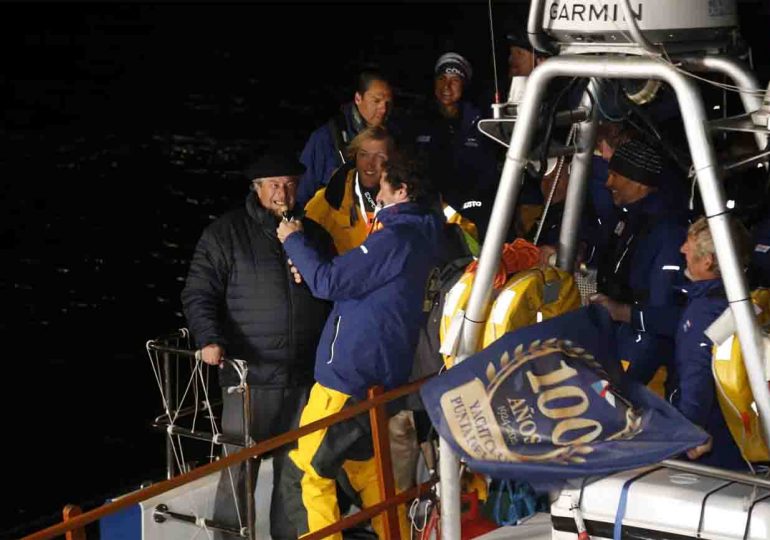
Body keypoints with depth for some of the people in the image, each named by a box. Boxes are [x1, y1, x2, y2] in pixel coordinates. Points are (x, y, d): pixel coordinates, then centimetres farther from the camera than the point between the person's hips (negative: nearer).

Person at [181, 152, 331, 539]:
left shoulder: (313, 233, 12)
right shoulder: (226, 234, -1)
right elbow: (199, 294, -5)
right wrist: (210, 339, -18)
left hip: (305, 377, 4)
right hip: (249, 376, -4)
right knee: (239, 471, -4)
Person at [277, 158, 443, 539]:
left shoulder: (394, 239, -18)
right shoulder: (418, 237, 12)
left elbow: (329, 282, -18)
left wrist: (294, 242, -5)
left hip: (348, 375, -10)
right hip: (378, 378, 10)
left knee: (304, 476, -5)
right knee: (364, 465, 24)